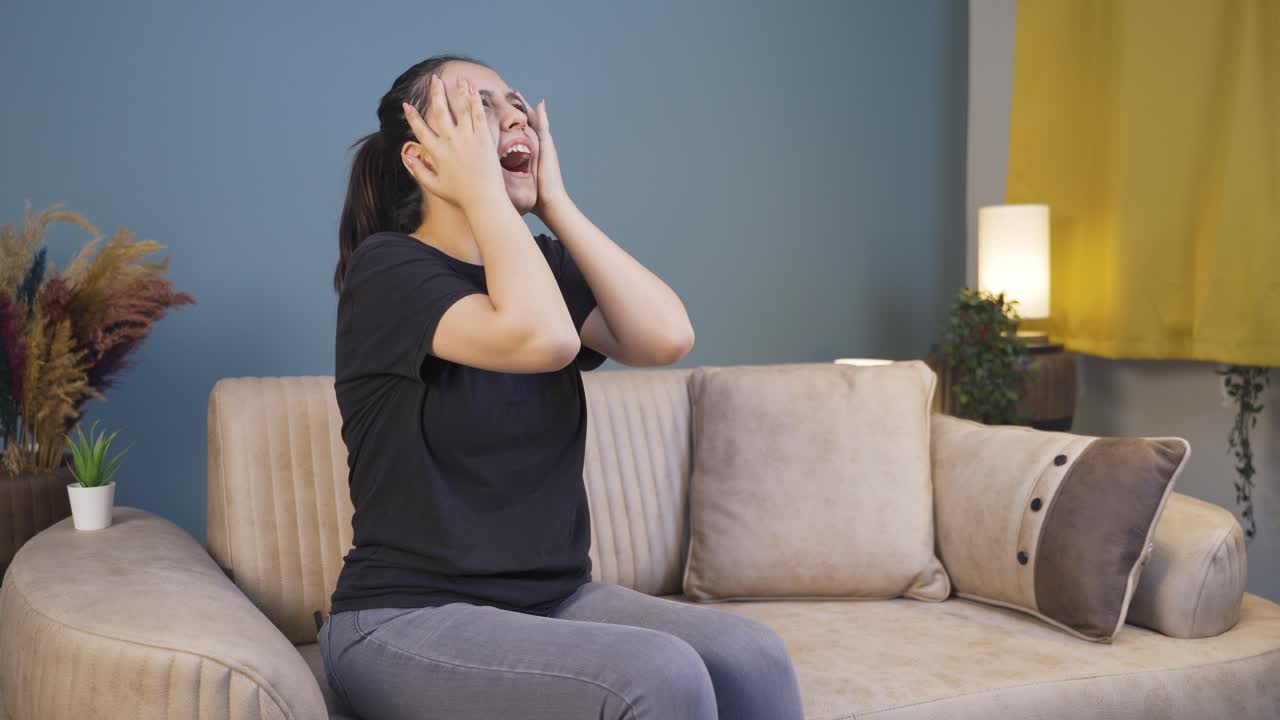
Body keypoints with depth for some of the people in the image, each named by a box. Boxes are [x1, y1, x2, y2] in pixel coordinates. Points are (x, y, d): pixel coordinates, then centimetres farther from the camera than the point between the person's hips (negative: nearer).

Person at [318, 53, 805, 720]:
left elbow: (666, 335, -10)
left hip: (557, 599, 6)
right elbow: (543, 338, -29)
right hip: (410, 617, -6)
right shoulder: (386, 269, -10)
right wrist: (481, 189, -16)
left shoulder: (544, 264, 10)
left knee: (753, 657, -18)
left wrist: (555, 203, -6)